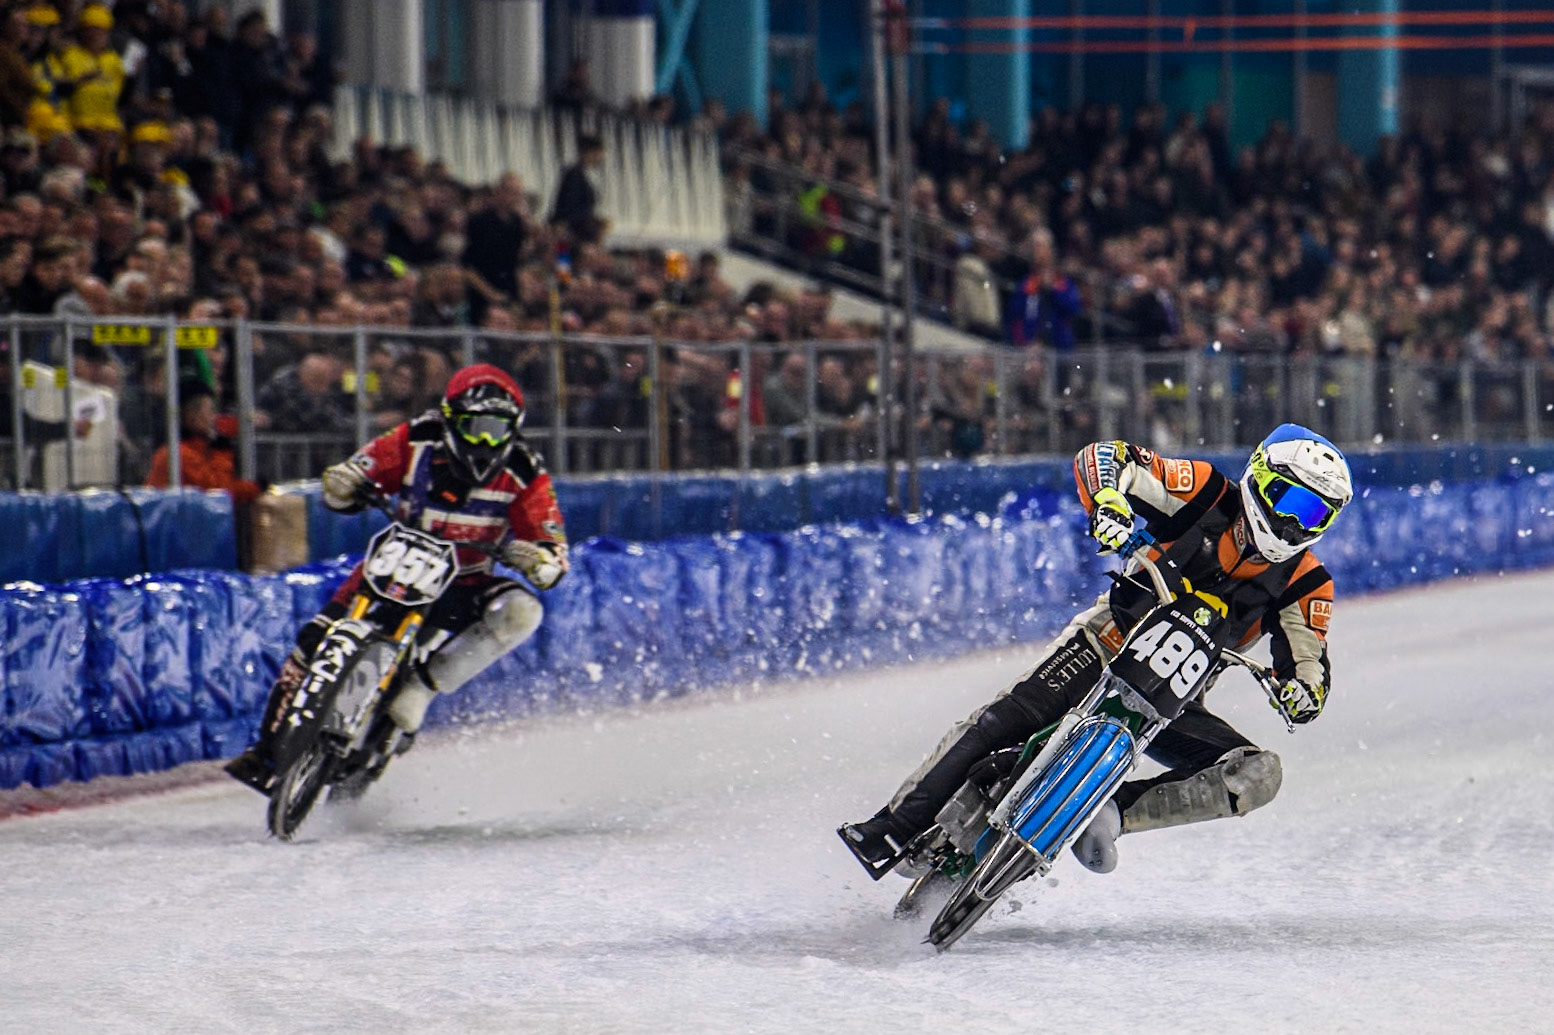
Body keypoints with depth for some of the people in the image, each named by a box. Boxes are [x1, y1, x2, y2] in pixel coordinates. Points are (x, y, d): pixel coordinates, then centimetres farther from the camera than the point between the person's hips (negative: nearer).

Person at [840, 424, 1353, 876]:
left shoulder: (1306, 584, 0)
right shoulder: (1209, 495, -7)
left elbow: (1310, 665, 1)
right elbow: (1099, 459, -12)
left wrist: (1303, 691, -24)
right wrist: (1109, 503, -35)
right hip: (1111, 643, -3)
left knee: (1258, 776, -19)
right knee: (1009, 718, -24)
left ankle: (1114, 813, -27)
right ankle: (897, 828, -20)